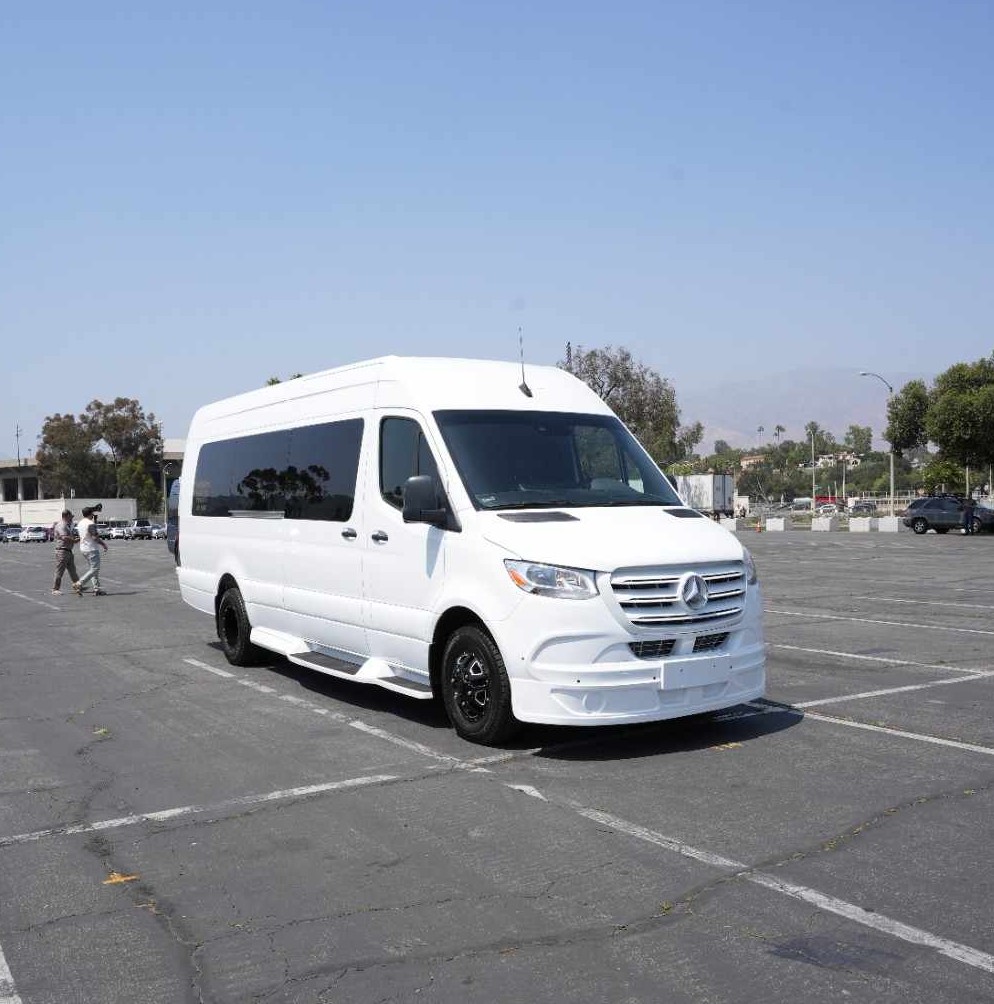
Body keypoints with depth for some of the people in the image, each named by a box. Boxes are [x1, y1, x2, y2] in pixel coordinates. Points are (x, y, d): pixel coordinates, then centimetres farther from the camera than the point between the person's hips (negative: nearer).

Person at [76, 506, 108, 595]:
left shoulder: (80, 523, 11)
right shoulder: (91, 524, -17)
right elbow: (95, 537, -21)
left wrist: (95, 522, 19)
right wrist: (103, 544, -7)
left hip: (84, 548, 10)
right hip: (92, 549, -10)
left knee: (93, 569, 13)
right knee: (94, 569, -5)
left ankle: (96, 589, 10)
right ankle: (79, 584, -13)